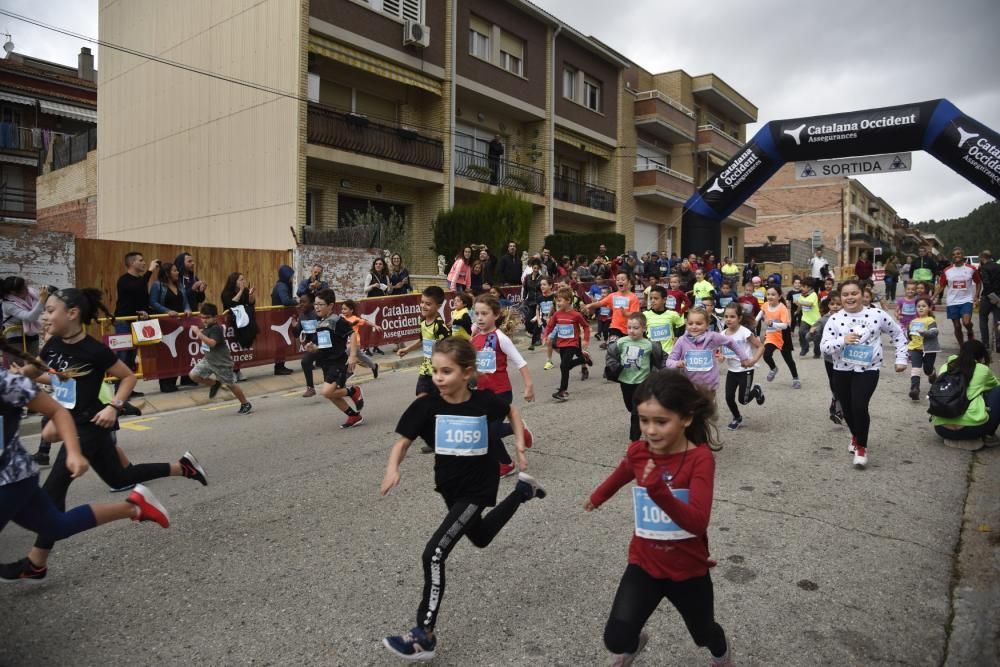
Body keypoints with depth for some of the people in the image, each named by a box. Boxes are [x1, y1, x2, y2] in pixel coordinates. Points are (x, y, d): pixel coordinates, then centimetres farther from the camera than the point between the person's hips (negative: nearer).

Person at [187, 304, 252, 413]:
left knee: (230, 385, 3)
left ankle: (246, 404, 21)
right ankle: (215, 384, 18)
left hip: (222, 362, -8)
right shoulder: (206, 327, 3)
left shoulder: (216, 329, -23)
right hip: (208, 359, 8)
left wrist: (198, 333, -37)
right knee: (194, 375, -6)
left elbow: (212, 343, -38)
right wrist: (199, 334, 5)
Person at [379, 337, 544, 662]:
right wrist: (392, 469, -30)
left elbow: (512, 412, 5)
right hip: (449, 486, 5)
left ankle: (424, 636, -3)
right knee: (480, 538, 29)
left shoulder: (484, 401, -18)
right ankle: (522, 491, 51)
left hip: (478, 488, -5)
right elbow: (402, 442, -10)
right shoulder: (426, 405, -16)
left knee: (434, 554, -16)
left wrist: (520, 446, -4)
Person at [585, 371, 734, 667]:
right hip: (644, 564, 2)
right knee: (616, 639, -13)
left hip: (689, 569, -2)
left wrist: (659, 492, -50)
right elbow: (621, 474, 15)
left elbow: (698, 523, -34)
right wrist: (597, 497, 31)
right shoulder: (638, 452, -10)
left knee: (703, 633, 24)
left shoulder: (700, 458, -23)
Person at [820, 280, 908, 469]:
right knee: (847, 410, 14)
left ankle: (861, 446, 6)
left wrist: (902, 359, 5)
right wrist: (842, 341, -28)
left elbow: (898, 334, 8)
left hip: (868, 370, -2)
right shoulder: (834, 319, -4)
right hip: (842, 371, 3)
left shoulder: (877, 315, -5)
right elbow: (823, 346, -11)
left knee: (859, 407, -18)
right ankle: (856, 436, 46)